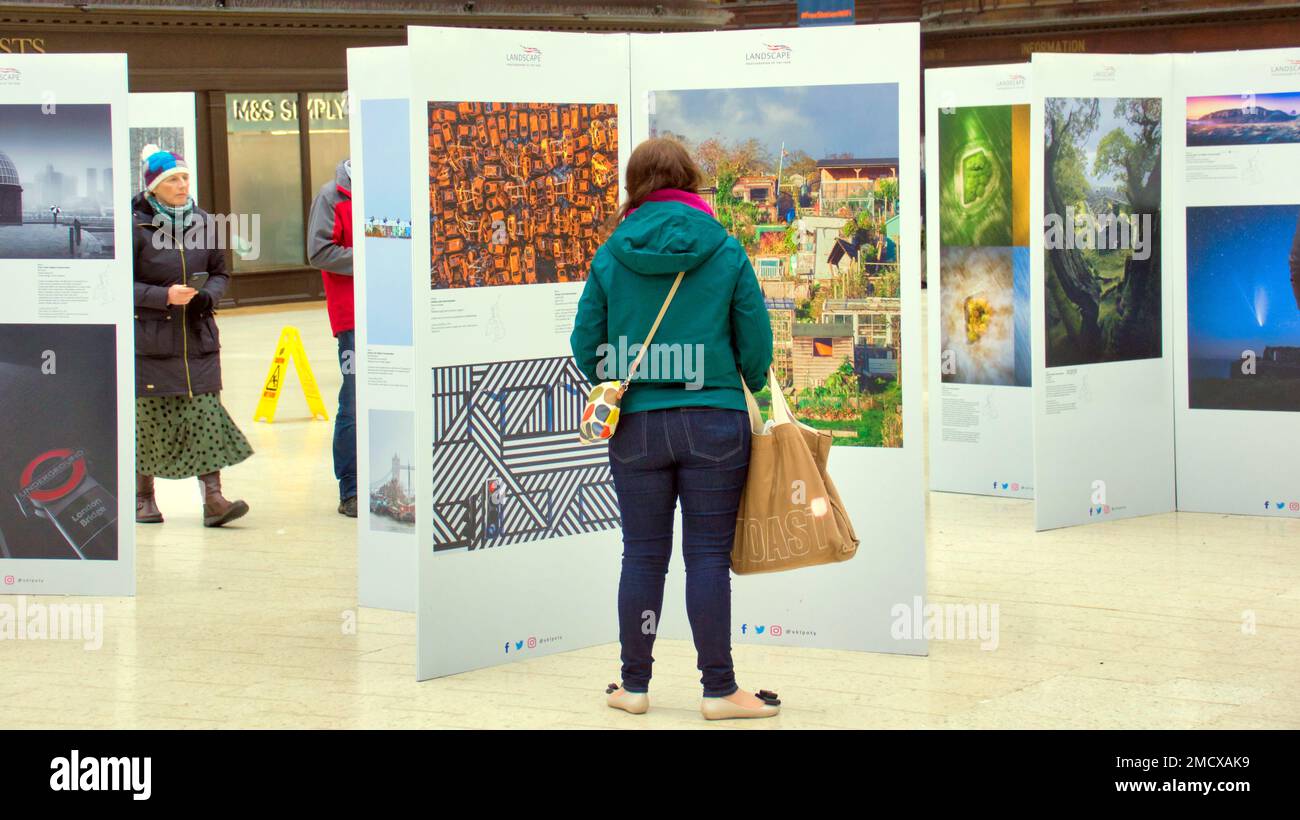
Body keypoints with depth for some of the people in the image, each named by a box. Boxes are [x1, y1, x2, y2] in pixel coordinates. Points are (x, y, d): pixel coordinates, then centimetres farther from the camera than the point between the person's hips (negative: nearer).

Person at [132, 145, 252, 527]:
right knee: (148, 416, 3)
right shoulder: (135, 226, -6)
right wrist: (165, 296, -18)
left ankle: (213, 499, -9)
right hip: (150, 339, -3)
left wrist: (208, 296, -6)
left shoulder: (201, 221, 7)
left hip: (198, 337, 3)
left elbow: (220, 273, 15)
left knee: (205, 413, -5)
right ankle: (143, 496, 19)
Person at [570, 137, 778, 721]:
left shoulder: (610, 256, 1)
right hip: (714, 421, -1)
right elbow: (756, 342, 2)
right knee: (708, 555, 3)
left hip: (635, 426, 1)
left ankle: (634, 684, 17)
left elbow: (585, 343, 5)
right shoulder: (725, 252, -2)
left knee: (643, 555, 9)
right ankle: (719, 689, 6)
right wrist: (755, 393, 21)